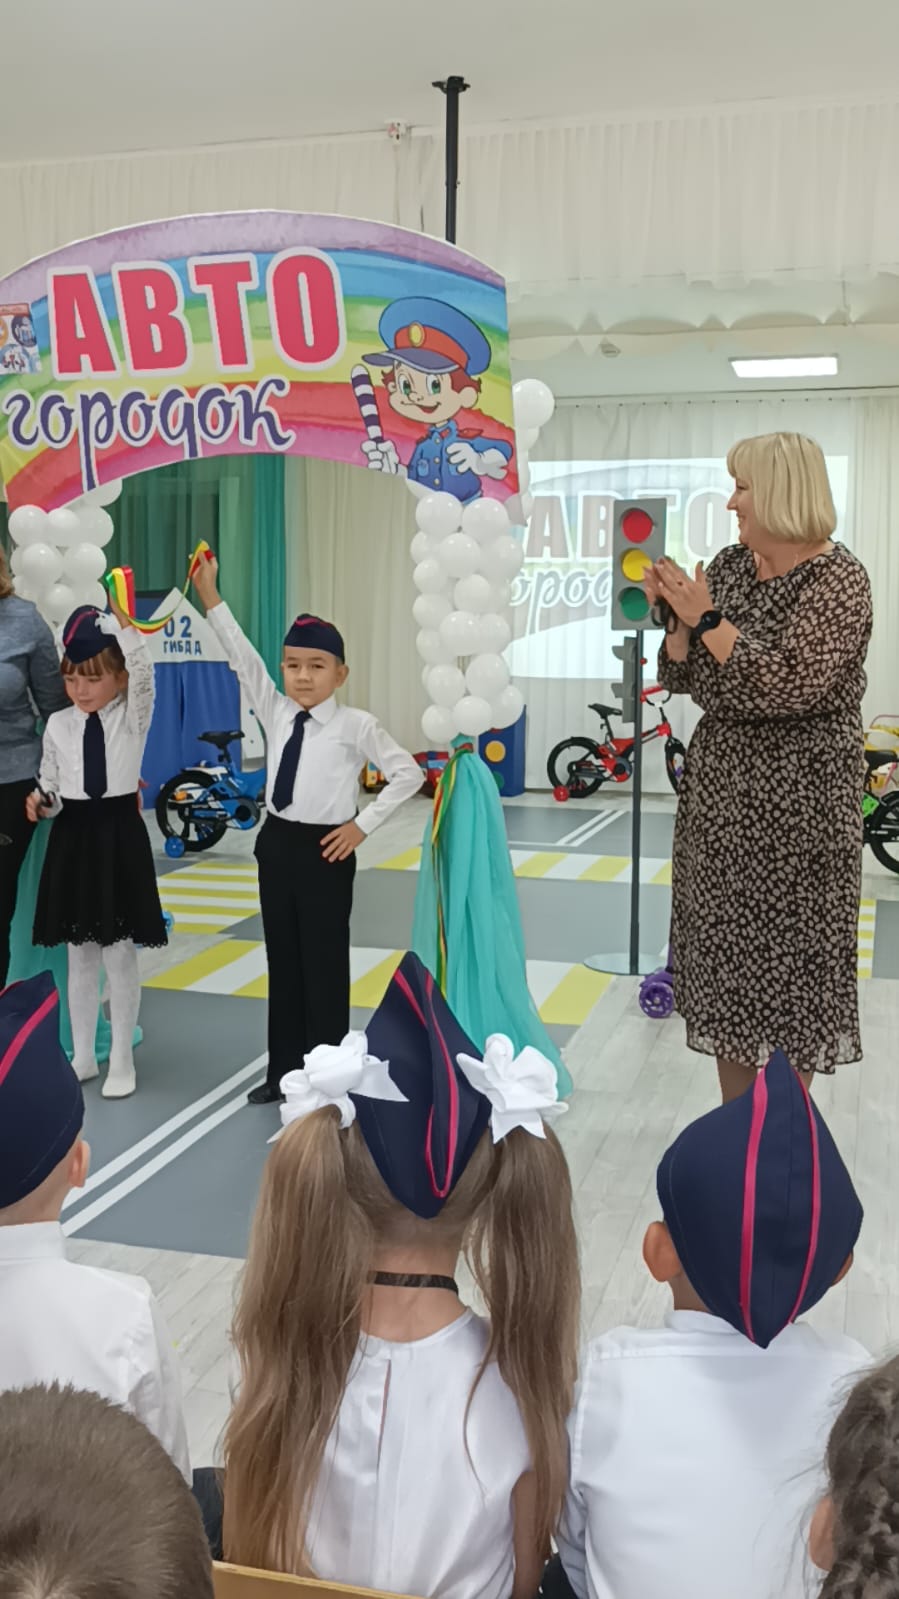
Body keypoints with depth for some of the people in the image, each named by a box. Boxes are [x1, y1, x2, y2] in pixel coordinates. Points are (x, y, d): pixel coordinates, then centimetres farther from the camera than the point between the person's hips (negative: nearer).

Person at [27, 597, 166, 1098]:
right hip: (73, 839, 3)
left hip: (119, 836, -3)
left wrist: (121, 618, -29)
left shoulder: (133, 716, -3)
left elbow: (144, 670, -22)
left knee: (119, 952, 2)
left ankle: (122, 1059, 15)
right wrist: (41, 802, -12)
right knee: (80, 953, 11)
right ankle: (84, 1056, 24)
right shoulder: (58, 725, 4)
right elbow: (52, 787, 9)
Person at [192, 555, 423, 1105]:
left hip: (325, 850, -5)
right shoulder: (276, 714, 3)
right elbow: (243, 658, -3)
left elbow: (408, 774, -8)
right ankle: (284, 1072, 24)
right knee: (283, 962, 13)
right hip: (277, 844, 5)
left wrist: (363, 825, -9)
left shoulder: (357, 726, -10)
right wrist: (210, 596, -9)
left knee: (324, 964, 4)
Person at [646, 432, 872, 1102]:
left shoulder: (836, 578, -12)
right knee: (725, 955, 10)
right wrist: (679, 619, -9)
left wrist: (705, 617, -19)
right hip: (720, 788, 7)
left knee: (787, 960, 1)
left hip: (798, 796, -6)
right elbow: (681, 678, 9)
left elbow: (788, 684, -23)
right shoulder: (728, 566, 7)